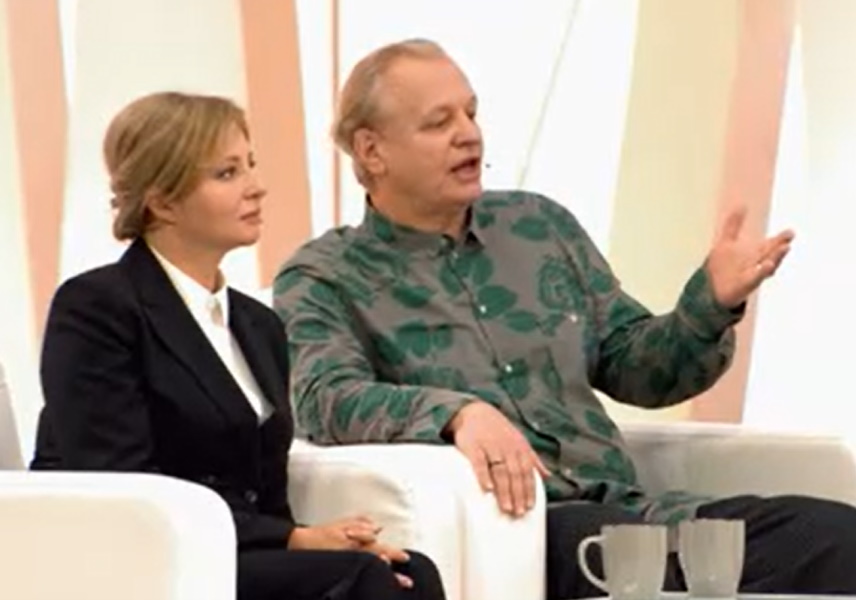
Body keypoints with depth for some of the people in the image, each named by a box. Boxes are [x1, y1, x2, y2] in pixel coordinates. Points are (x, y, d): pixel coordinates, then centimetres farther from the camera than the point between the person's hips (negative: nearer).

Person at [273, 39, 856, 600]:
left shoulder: (540, 226, 20)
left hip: (621, 507, 6)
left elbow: (634, 368, 24)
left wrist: (711, 306, 3)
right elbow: (328, 397, -14)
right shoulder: (325, 279, 5)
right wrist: (459, 411, -33)